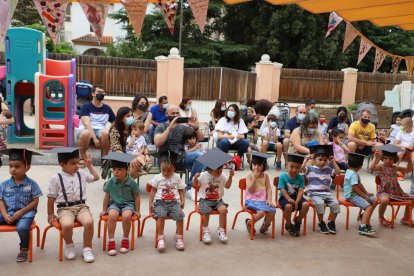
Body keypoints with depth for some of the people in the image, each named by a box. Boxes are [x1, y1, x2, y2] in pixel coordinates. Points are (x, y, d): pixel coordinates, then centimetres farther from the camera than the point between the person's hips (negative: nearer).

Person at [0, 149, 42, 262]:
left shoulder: (31, 184, -3)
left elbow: (35, 201, -4)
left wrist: (21, 212, -14)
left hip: (25, 213, -4)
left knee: (22, 227, -33)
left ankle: (24, 250, -5)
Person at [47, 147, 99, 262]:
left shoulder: (81, 175, 11)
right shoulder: (56, 178, 0)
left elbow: (96, 177, 30)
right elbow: (51, 198, 6)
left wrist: (89, 165, 25)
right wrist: (50, 214, 7)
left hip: (81, 206, 3)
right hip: (65, 208, -3)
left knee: (89, 222, -29)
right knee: (67, 225, -35)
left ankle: (87, 249, -7)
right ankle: (69, 245, 0)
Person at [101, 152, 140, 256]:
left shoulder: (132, 182, -8)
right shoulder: (110, 182, -4)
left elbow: (136, 197, 2)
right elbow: (107, 196, 7)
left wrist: (137, 211, 4)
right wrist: (104, 209, 11)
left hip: (128, 204, -1)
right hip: (114, 204, 1)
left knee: (126, 216, -34)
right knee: (112, 215, -33)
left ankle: (125, 239, -8)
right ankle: (111, 241, -18)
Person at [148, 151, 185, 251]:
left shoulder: (177, 178, 13)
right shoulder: (157, 178, 9)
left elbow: (181, 190, 17)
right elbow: (153, 191, 11)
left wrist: (182, 200, 2)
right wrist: (151, 203, 3)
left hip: (174, 202, 1)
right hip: (160, 202, -1)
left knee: (180, 215, -24)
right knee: (160, 215, -31)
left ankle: (179, 237, -7)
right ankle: (161, 238, -20)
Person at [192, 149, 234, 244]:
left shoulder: (222, 176, 3)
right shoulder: (203, 175, -4)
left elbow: (227, 186, 7)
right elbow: (195, 185, 2)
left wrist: (230, 177, -6)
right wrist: (195, 178, -19)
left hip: (218, 200, 2)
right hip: (205, 200, -2)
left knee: (223, 209, -26)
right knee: (206, 211, -30)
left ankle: (221, 230, -8)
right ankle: (205, 231, -8)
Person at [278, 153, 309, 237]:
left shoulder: (300, 178, 2)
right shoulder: (282, 176, -7)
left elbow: (300, 191, -7)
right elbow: (282, 190, -14)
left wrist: (297, 201, -24)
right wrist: (289, 199, -28)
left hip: (296, 197, 3)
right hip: (284, 197, -3)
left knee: (306, 204, -25)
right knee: (288, 206, -35)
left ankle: (297, 221, 4)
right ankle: (289, 225, -6)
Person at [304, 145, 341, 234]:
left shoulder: (328, 169, 17)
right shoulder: (310, 169, 4)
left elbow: (338, 172, 8)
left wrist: (333, 161, 7)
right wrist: (306, 159, -6)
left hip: (327, 193, 4)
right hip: (314, 193, -4)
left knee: (335, 204, -21)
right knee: (320, 203, -33)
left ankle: (331, 222, 1)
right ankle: (321, 223, -10)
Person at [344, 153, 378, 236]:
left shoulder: (349, 172, 14)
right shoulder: (353, 174, -17)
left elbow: (359, 184, 18)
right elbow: (355, 188, -25)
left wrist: (367, 193, 10)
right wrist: (365, 197, -18)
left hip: (355, 194, 10)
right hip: (352, 195, -10)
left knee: (375, 200, 9)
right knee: (369, 206, -25)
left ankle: (365, 217, 13)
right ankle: (362, 227, -32)